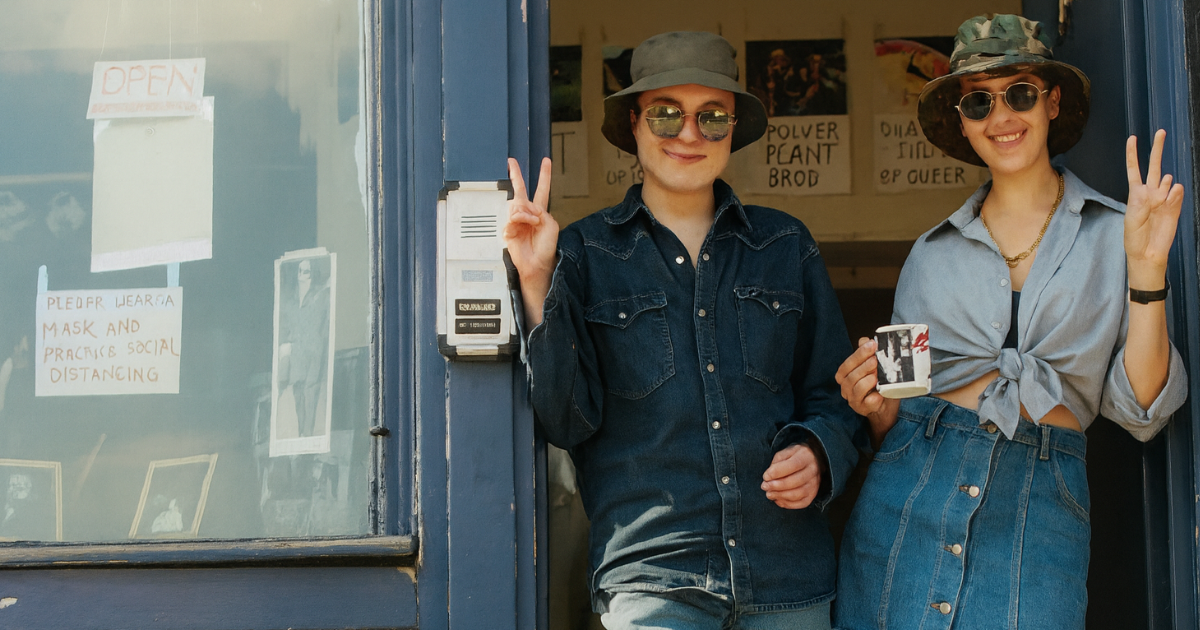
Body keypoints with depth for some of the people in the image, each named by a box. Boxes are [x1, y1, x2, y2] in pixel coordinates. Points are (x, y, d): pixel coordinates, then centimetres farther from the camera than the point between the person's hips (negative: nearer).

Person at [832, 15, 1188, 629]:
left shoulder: (1113, 234, 5)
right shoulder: (934, 251, 10)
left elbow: (1140, 411, -2)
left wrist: (1146, 269, -10)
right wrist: (874, 404, -8)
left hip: (1040, 517, -2)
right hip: (909, 503, 2)